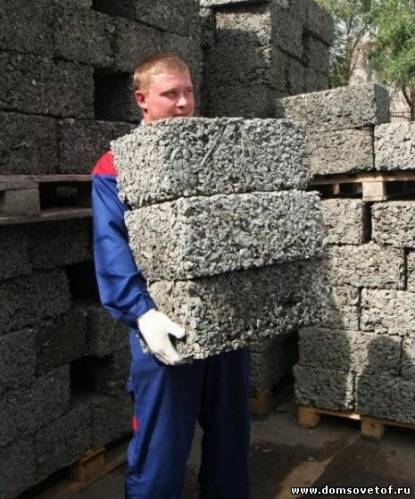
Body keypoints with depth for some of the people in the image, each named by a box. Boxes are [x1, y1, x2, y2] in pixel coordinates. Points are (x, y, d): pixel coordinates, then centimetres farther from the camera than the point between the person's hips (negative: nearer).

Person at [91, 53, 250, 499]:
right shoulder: (116, 167, -3)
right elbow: (112, 249, -13)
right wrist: (143, 313, -26)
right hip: (167, 325, -4)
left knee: (230, 432, 19)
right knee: (161, 446, 6)